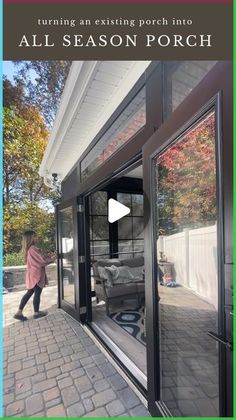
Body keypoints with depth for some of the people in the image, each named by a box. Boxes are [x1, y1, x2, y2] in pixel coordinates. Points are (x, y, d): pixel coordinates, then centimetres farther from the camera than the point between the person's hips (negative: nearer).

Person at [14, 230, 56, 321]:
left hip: (32, 274, 9)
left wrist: (50, 258, 9)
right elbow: (42, 260, -18)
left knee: (29, 293, 16)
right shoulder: (33, 249, -21)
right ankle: (36, 312, 20)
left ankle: (19, 312, 19)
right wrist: (52, 258, -2)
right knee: (37, 293, 5)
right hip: (36, 275, -9)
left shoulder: (29, 249, 10)